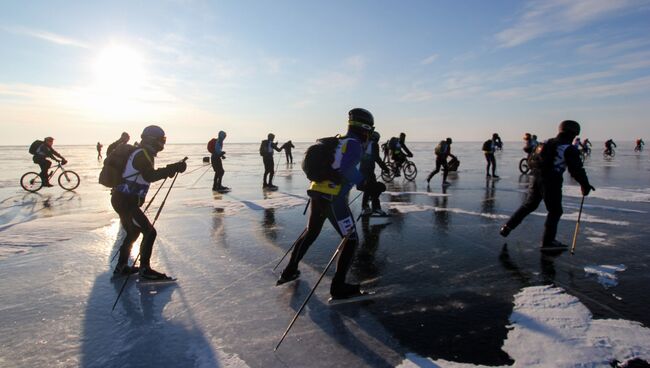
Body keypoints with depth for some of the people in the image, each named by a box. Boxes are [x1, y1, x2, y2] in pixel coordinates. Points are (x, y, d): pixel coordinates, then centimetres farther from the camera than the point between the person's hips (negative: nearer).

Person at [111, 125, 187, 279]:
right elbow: (149, 176, -30)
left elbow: (148, 174, 21)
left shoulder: (141, 154, 16)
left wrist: (168, 170, 9)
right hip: (126, 201, -11)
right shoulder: (142, 154, -16)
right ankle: (144, 269, -2)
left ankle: (121, 267, 32)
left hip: (122, 200, 11)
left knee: (133, 232, 22)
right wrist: (172, 169, -33)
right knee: (149, 232, -8)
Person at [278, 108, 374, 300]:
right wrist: (363, 177, -5)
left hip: (316, 194, 8)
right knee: (351, 240, 4)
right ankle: (338, 287, 5)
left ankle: (289, 271, 35)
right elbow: (347, 172, -21)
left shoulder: (337, 141, 15)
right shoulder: (355, 145, -9)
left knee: (310, 232, 26)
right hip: (334, 199, -8)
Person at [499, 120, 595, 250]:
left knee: (529, 205, 20)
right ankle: (547, 242, 9)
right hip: (551, 182, -7)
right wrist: (585, 185, 3)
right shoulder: (570, 149, -8)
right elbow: (577, 170, -8)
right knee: (555, 211, 6)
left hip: (536, 178, 7)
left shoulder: (546, 143, 13)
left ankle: (508, 227, 18)